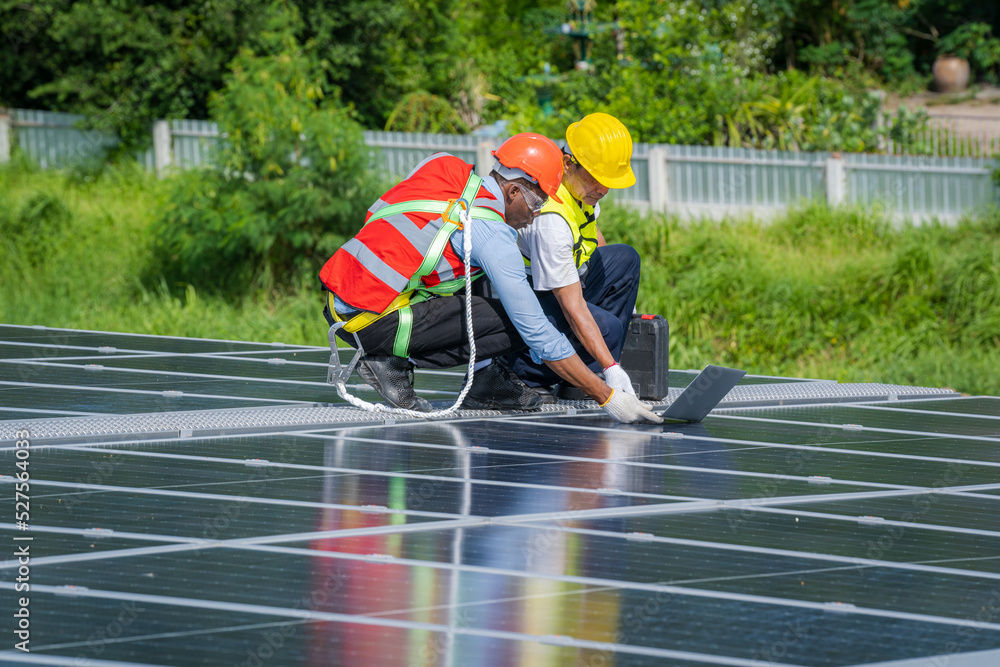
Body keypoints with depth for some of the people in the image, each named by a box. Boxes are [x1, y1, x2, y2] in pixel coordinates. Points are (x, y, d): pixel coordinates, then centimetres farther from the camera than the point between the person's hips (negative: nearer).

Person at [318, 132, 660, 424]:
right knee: (514, 325, -10)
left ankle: (486, 378, 18)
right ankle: (395, 366, -4)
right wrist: (607, 397, -6)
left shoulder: (441, 166, 6)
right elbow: (539, 335, -11)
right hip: (372, 324, -9)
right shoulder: (494, 238, -13)